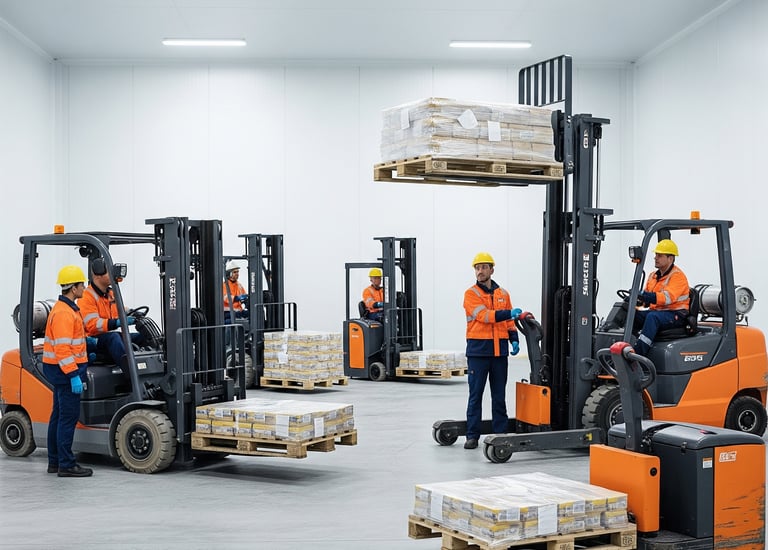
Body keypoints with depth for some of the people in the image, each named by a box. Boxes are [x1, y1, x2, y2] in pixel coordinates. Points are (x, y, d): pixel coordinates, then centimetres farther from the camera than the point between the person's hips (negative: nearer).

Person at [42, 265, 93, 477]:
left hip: (63, 370, 11)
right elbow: (62, 348, -23)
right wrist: (74, 375, -25)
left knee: (59, 415, 14)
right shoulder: (63, 312, -18)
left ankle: (55, 462, 20)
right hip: (66, 371, -11)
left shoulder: (67, 308, 16)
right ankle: (66, 465, -6)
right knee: (69, 416, -8)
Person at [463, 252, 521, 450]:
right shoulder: (471, 294, -2)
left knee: (499, 394, 8)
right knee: (475, 394, -1)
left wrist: (514, 339, 3)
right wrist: (509, 313, -25)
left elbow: (509, 322, 17)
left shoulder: (503, 294, 13)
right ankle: (472, 435, 3)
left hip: (499, 350, 4)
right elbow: (484, 315, -16)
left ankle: (500, 432, 15)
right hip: (478, 350, -4)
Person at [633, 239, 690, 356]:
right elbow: (645, 298, 13)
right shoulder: (653, 276, 17)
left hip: (675, 315, -8)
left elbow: (668, 297, -26)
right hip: (656, 311, 8)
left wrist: (647, 296, -37)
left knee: (653, 316, -36)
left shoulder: (678, 276, -9)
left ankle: (638, 352, -45)